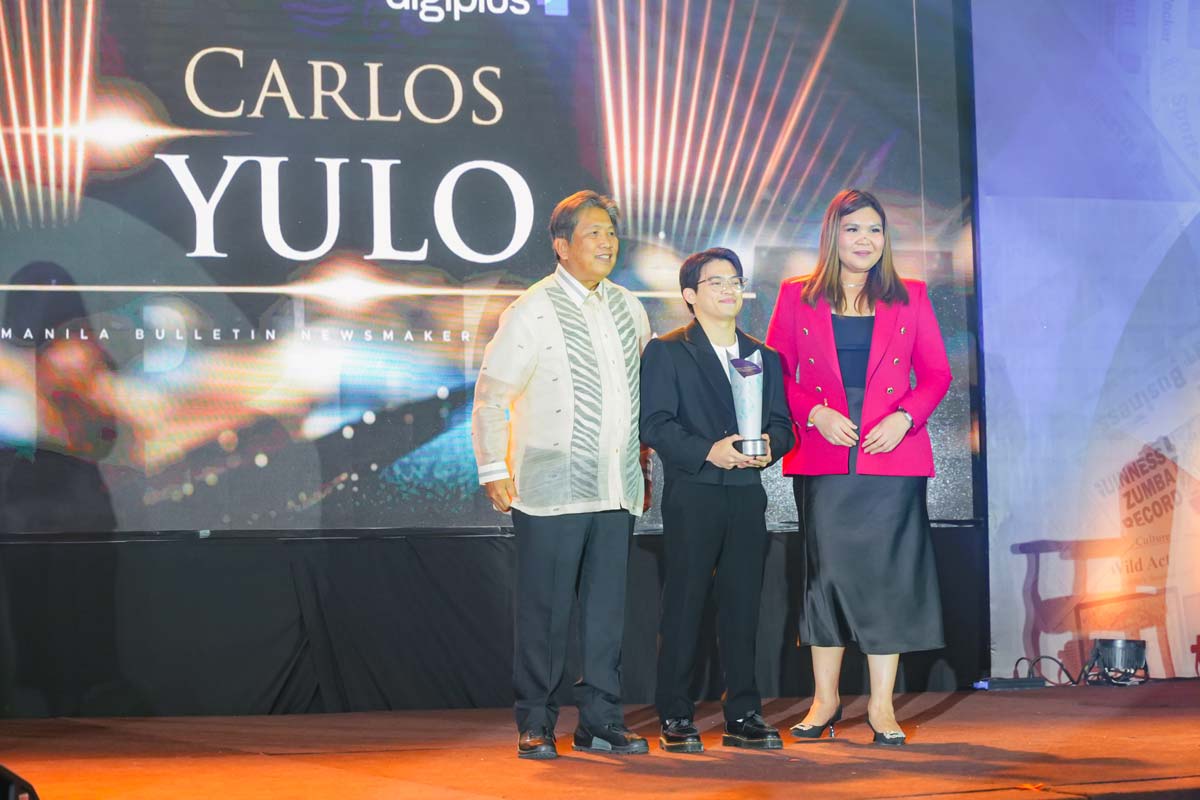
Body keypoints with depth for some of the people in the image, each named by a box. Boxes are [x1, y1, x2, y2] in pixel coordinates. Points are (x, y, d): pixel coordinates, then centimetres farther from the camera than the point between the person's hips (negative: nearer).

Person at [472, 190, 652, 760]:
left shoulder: (627, 306, 12)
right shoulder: (532, 312, -6)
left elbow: (647, 381, 24)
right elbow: (490, 396, -4)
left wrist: (644, 464, 21)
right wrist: (494, 472, -9)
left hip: (617, 489, 5)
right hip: (552, 490, -5)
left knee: (608, 608, 8)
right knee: (544, 611, -1)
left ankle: (600, 719, 16)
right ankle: (535, 724, 8)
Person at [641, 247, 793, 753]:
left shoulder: (764, 356, 18)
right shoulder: (666, 352, 2)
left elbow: (782, 422, 14)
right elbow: (654, 424, -7)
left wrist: (770, 445, -9)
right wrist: (707, 452, -19)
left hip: (747, 494, 4)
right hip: (690, 496, -4)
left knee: (743, 607, 5)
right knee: (683, 606, -2)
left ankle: (743, 717, 11)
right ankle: (675, 719, 3)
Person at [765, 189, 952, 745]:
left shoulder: (910, 299, 9)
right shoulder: (797, 298, 7)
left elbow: (936, 373, 9)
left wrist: (904, 417, -8)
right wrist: (815, 413, -10)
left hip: (892, 457, 0)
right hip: (822, 461, 0)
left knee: (887, 572, -1)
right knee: (825, 570, 3)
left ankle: (881, 704, 6)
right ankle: (825, 700, 13)